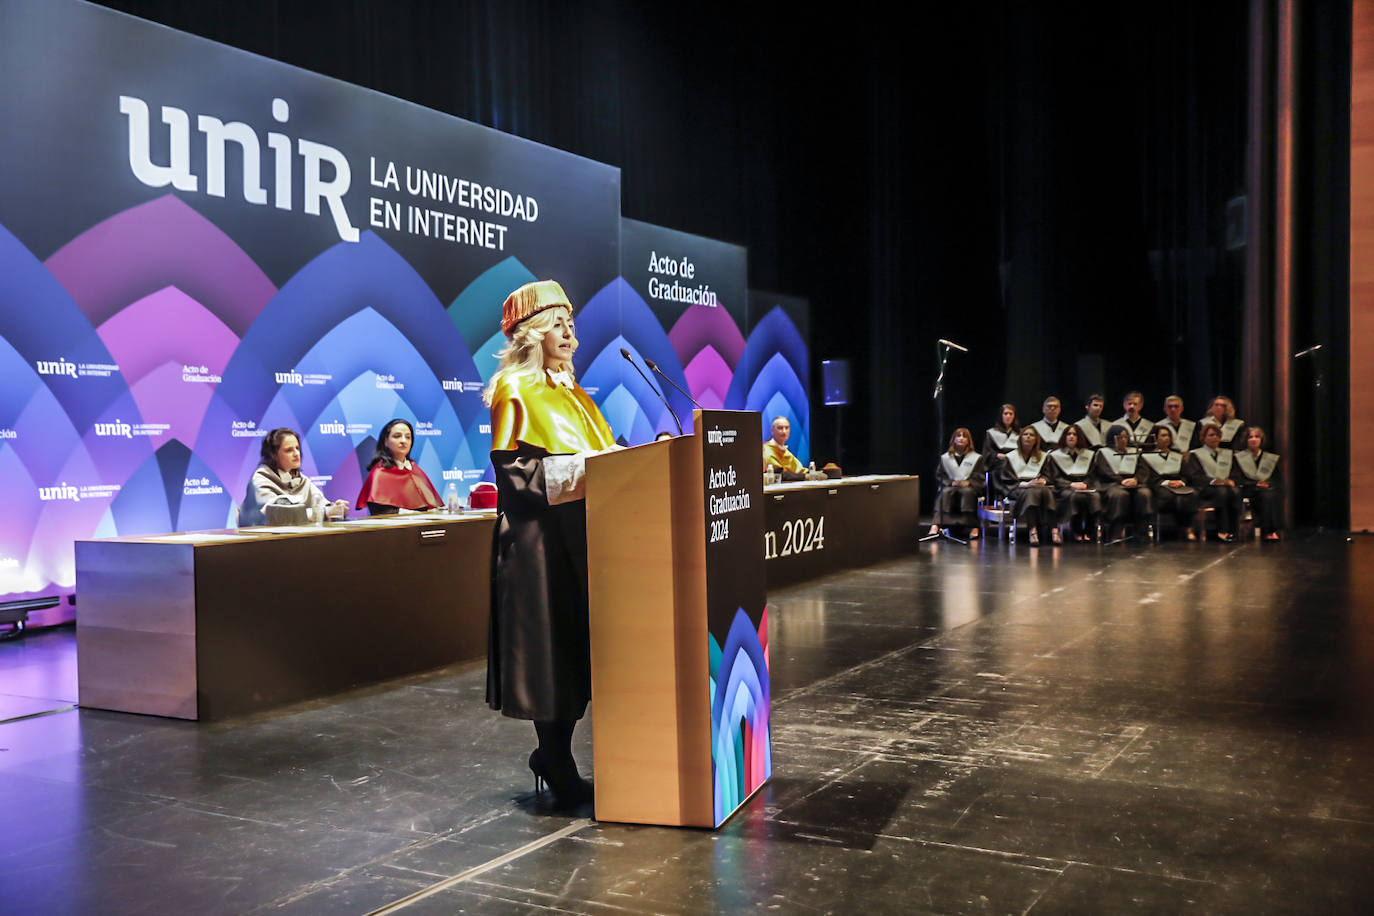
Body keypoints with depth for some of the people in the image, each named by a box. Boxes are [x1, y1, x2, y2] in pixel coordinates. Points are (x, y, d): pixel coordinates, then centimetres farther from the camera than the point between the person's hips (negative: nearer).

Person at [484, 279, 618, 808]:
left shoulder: (572, 395, 19)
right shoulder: (516, 394, -6)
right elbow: (513, 472, -16)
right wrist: (585, 467, -20)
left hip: (583, 536, 8)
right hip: (541, 540, -8)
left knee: (581, 649, 9)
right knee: (552, 650, -3)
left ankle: (554, 756, 21)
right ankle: (559, 768, 8)